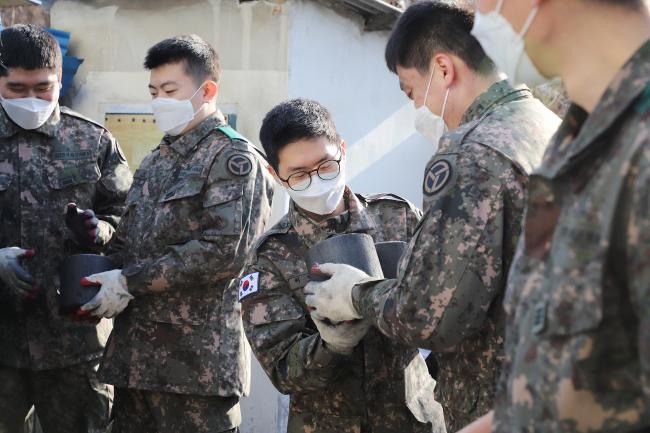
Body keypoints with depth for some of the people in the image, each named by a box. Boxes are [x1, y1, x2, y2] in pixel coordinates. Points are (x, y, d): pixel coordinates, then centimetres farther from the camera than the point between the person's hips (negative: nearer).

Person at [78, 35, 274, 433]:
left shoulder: (235, 158, -5)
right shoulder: (155, 163, 20)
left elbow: (224, 252, -18)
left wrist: (129, 282, -15)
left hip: (198, 359, -7)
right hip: (135, 353, 7)